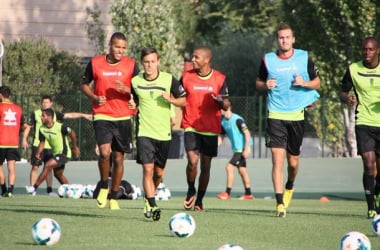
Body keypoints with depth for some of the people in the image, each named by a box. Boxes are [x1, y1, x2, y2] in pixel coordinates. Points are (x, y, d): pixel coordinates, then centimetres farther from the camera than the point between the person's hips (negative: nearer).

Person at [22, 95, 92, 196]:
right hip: (37, 145, -3)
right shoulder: (35, 114, 3)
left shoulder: (55, 114, 10)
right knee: (35, 167, -5)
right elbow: (28, 127, 6)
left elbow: (70, 115, 12)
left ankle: (49, 189, 10)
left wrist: (84, 115, 9)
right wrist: (24, 139, -2)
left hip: (50, 146, 3)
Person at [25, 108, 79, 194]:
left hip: (64, 154, -8)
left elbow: (72, 134, -9)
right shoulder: (42, 129, -5)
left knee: (47, 166, -20)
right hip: (55, 154, 8)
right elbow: (42, 143, 5)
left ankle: (34, 188, -18)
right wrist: (38, 153, -14)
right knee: (58, 174, 17)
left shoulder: (60, 127, -24)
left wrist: (75, 147, 3)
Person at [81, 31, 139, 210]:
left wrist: (126, 90, -17)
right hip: (102, 115, -1)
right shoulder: (95, 63, 1)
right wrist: (94, 97, -6)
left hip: (123, 117, 1)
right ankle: (103, 186, 6)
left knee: (119, 158, 5)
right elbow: (84, 84, 13)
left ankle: (114, 197, 19)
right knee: (104, 153, -20)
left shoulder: (131, 65, 2)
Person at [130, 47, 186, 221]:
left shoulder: (169, 80, -1)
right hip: (144, 133, -1)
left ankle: (148, 197, 35)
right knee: (148, 169, -15)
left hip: (164, 133, 1)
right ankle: (152, 206, -17)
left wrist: (171, 99, -14)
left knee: (159, 172, 10)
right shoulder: (135, 82, 2)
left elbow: (184, 101, 4)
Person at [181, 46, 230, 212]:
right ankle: (191, 190, 11)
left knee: (205, 165, 4)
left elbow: (226, 105, 2)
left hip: (211, 129, 1)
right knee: (193, 161, -16)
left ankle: (199, 200, 18)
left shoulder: (219, 78, 0)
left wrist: (221, 102, -21)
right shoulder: (186, 77, 1)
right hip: (191, 127, -1)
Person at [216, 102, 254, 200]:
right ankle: (248, 194, 21)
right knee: (242, 170, 13)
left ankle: (228, 193, -7)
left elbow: (247, 133, -18)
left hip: (243, 148, -9)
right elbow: (221, 136, 12)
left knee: (229, 167, -12)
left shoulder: (237, 119, -19)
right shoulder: (223, 122, 6)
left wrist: (246, 149, -22)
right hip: (236, 148, 9)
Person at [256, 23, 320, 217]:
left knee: (293, 160, 10)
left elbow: (317, 82, 9)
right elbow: (258, 83, 14)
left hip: (297, 115, 1)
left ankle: (289, 186, 42)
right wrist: (265, 85, -9)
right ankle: (280, 202, -13)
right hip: (275, 115, -1)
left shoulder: (304, 58, 2)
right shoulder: (268, 60, 2)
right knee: (277, 158, -13)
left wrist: (305, 83, -12)